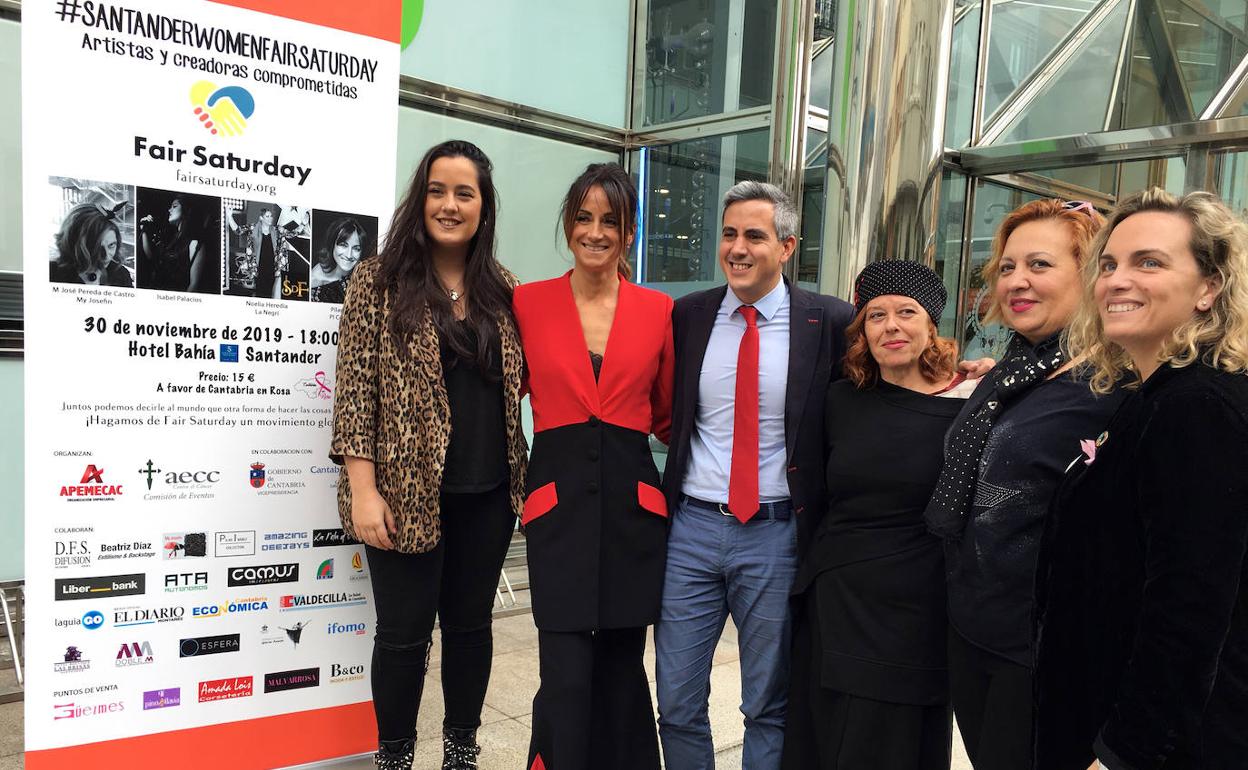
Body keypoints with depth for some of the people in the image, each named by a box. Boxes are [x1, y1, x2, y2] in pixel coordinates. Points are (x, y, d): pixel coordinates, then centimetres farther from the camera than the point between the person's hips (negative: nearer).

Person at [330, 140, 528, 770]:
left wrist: (522, 478, 3)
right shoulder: (380, 280, -4)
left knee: (471, 625, 15)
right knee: (404, 634, 7)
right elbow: (356, 389, -8)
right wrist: (363, 490, -14)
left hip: (488, 493, 4)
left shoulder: (502, 291, 7)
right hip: (408, 493, -4)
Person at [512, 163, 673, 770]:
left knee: (620, 668, 13)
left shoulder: (659, 310, 4)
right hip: (558, 498, -1)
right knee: (567, 678, -3)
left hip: (632, 499, 2)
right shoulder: (528, 302, 1)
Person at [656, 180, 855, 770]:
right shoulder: (687, 315, 4)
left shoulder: (830, 322, -5)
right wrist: (669, 490, 6)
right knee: (676, 700, 12)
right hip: (691, 527, 2)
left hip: (776, 534, -2)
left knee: (770, 708, 13)